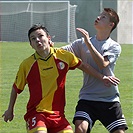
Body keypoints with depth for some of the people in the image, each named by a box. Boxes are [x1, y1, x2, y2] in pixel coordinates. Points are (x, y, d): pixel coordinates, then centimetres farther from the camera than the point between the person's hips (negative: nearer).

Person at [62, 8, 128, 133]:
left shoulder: (114, 46, 0)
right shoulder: (82, 43, 7)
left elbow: (102, 64, -17)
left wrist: (88, 42, -22)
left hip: (110, 99, 0)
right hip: (87, 98, 0)